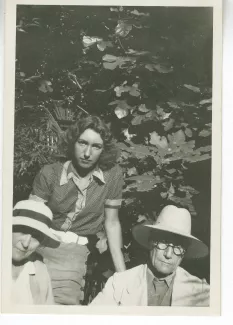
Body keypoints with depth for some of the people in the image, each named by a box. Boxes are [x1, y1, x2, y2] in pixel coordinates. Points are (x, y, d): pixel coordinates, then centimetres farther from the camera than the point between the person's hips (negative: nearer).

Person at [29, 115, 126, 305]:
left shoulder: (113, 174, -3)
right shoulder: (50, 174, -5)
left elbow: (112, 223, 4)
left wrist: (122, 273, 3)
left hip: (76, 250, 0)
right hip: (41, 243, 1)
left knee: (64, 300, -21)